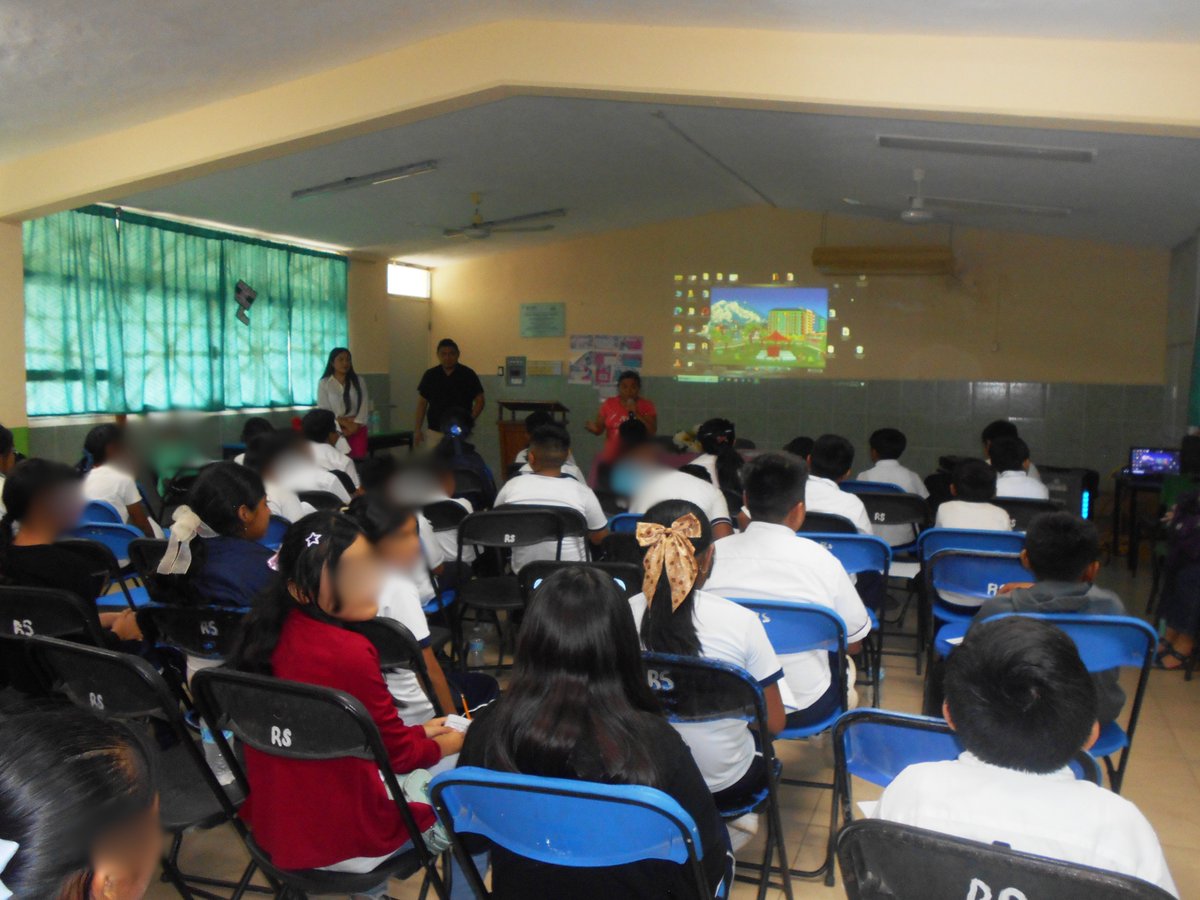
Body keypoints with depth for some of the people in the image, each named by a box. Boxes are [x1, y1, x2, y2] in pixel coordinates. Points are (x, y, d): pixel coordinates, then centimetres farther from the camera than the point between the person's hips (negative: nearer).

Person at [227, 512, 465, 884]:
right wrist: (445, 744, 5)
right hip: (343, 844, -7)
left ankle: (371, 889, 39)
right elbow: (399, 754, -14)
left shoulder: (270, 631, -5)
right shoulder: (348, 654, -29)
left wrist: (417, 732, 15)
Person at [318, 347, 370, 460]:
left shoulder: (358, 381, 8)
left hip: (358, 429, 2)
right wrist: (343, 423, -12)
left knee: (359, 459, -3)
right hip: (335, 429, -2)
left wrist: (356, 424, -13)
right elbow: (323, 410, -4)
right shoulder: (323, 383, 1)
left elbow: (364, 405, 1)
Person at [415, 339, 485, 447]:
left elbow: (479, 401, -1)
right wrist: (417, 429, 2)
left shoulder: (468, 374, -4)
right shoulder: (430, 375, 3)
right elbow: (422, 403, 7)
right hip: (435, 431, 2)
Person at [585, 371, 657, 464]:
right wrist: (591, 427, -17)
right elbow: (598, 429, 6)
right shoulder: (609, 404, 3)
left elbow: (652, 431, -8)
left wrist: (636, 414, -18)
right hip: (611, 458, 2)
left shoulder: (647, 406, -1)